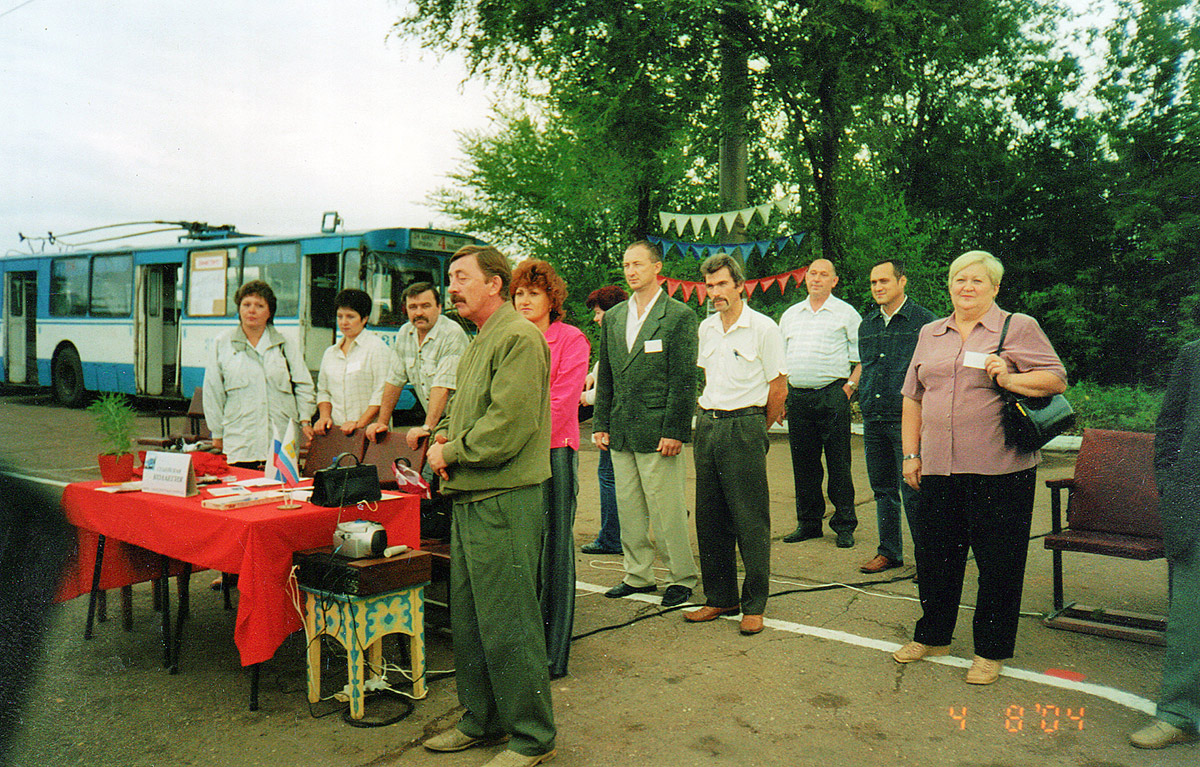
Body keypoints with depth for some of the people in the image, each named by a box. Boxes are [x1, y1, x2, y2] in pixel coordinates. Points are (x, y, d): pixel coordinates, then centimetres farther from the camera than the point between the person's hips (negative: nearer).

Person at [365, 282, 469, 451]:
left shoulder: (452, 334, -16)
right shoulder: (404, 333, 7)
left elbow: (442, 386, -24)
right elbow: (395, 380, 13)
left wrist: (427, 427, -29)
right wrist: (382, 422, 10)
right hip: (435, 422, 6)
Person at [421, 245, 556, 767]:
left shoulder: (519, 337, -13)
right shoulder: (478, 344, 19)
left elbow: (510, 424, -21)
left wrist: (452, 452, -10)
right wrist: (443, 438, 6)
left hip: (504, 499, -10)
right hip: (470, 498, 10)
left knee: (508, 625, -2)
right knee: (468, 619, 16)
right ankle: (481, 721, 31)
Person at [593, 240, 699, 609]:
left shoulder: (680, 316, -4)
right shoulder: (613, 317, 13)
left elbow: (684, 380, -9)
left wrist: (674, 431, -14)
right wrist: (601, 424, 9)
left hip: (658, 432, -6)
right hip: (620, 433, 6)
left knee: (667, 510, 0)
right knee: (628, 509, 13)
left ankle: (681, 577, 16)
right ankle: (637, 575, 27)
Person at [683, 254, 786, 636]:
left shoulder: (764, 328, -6)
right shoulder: (706, 328, 12)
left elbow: (778, 387, -3)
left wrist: (754, 431, 4)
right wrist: (707, 420, 17)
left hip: (744, 426, -6)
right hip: (707, 426, 6)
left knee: (751, 521, -2)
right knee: (710, 519, 9)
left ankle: (754, 605, 8)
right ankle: (719, 597, 20)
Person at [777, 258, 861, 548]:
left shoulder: (846, 313, 4)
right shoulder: (790, 315, 18)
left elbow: (862, 356, 1)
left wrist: (850, 386, -10)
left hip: (832, 395, -4)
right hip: (797, 395, 4)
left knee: (838, 462, -2)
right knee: (803, 462, 8)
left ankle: (844, 525, 7)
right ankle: (808, 522, 18)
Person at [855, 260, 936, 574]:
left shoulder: (924, 321, -2)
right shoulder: (867, 324, 15)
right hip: (873, 420, 6)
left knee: (912, 491, -5)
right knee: (882, 489, 12)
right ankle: (889, 551, 23)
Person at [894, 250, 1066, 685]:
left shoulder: (1019, 328, 2)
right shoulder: (930, 334, 16)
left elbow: (1056, 379, -2)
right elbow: (913, 398, 17)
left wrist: (1010, 380, -19)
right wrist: (911, 454, 11)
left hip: (999, 469, -4)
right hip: (938, 469, 5)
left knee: (999, 562, 3)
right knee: (934, 554, 12)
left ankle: (991, 651, 18)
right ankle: (932, 636, 30)